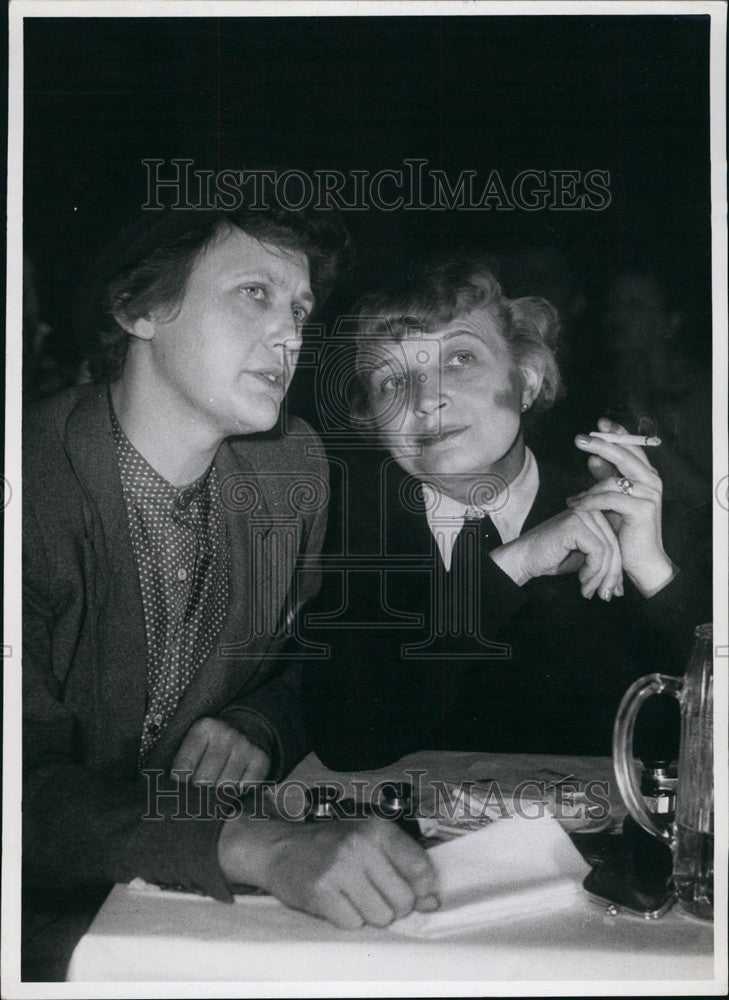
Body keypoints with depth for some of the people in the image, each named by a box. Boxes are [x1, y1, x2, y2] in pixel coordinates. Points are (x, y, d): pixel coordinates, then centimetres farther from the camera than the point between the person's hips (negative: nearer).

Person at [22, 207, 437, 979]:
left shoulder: (294, 465, 0)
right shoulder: (33, 484, -21)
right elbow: (27, 786, -27)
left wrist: (256, 729, -12)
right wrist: (262, 847, -41)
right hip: (51, 921, -5)